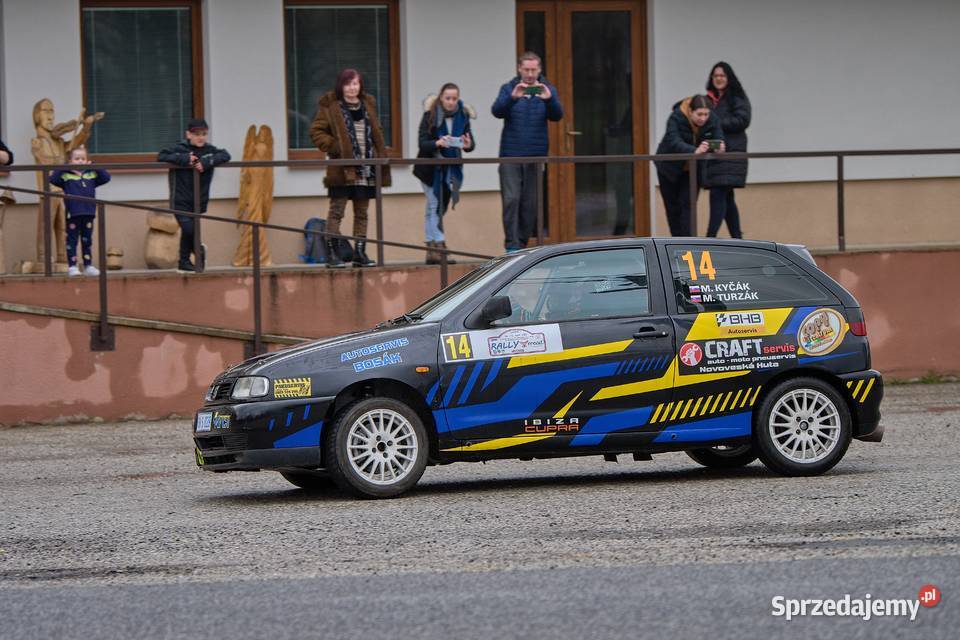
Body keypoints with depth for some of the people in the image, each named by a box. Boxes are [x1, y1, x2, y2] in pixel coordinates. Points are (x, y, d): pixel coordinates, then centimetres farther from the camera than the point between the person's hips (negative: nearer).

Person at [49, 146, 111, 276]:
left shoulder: (91, 175, 10)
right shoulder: (65, 176, -1)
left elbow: (106, 177, 7)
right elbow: (53, 179, -13)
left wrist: (95, 168, -1)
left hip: (88, 214, 3)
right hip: (73, 215, -3)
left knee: (87, 241, 12)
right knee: (72, 240, 0)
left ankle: (88, 265, 18)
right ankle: (72, 267, 3)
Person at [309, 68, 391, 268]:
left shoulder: (368, 105, 13)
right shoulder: (330, 107, -2)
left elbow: (376, 134, 19)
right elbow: (316, 132, -4)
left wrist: (381, 157, 7)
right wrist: (335, 147, -14)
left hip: (366, 169, 5)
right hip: (342, 168, -5)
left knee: (362, 212, 8)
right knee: (336, 211, -4)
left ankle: (360, 253, 12)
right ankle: (331, 253, -1)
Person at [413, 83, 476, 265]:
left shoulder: (462, 115, 0)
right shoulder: (430, 115, -10)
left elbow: (471, 142, -2)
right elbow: (422, 143, -16)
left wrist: (468, 145, -26)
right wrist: (438, 143, -36)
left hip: (451, 168, 4)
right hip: (430, 168, -4)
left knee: (440, 209, 8)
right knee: (434, 207, -8)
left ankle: (431, 250, 11)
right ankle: (440, 248, -14)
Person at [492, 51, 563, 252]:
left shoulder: (547, 90, 5)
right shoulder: (509, 89, 3)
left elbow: (557, 115, -8)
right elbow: (497, 111, -12)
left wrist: (549, 99, -29)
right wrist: (513, 97, -31)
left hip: (536, 156, 2)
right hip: (511, 154, -2)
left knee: (531, 203, 3)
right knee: (511, 199, -9)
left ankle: (522, 242, 11)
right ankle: (511, 244, -11)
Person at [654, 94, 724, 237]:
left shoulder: (713, 120, -21)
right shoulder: (676, 118, -30)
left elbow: (719, 140, -26)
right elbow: (674, 143, -43)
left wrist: (719, 148, -52)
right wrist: (695, 151, -61)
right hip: (670, 167, -1)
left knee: (688, 205, -9)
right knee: (673, 207, 7)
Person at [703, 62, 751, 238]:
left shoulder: (737, 98, -2)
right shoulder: (710, 99, 16)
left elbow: (742, 121, -12)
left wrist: (716, 123, -14)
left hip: (730, 152, -7)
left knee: (718, 195, -14)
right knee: (726, 197, 10)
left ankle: (710, 239, -18)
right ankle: (737, 238, 17)